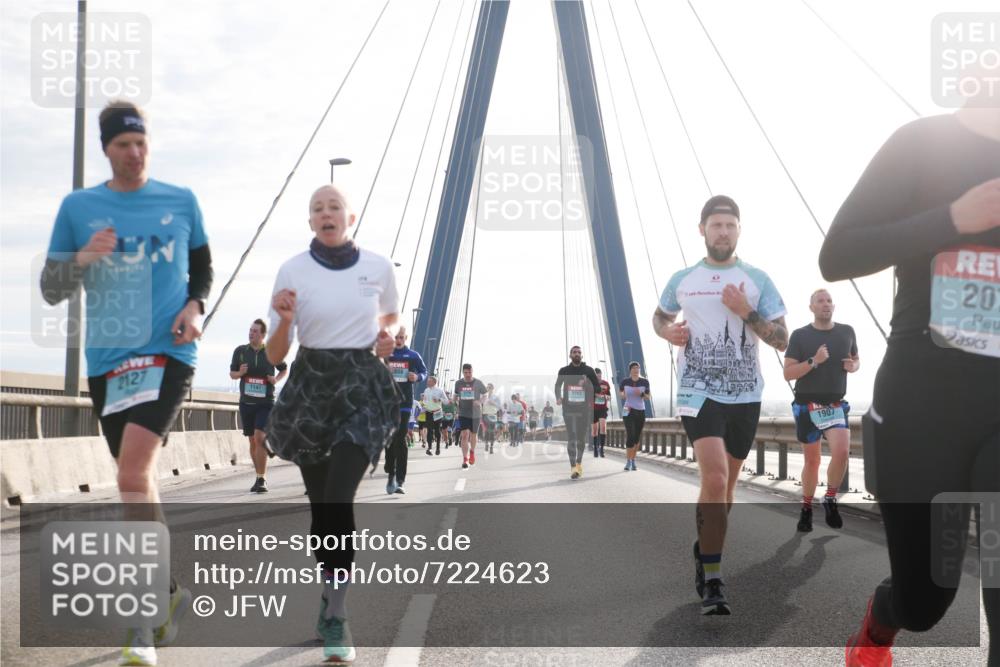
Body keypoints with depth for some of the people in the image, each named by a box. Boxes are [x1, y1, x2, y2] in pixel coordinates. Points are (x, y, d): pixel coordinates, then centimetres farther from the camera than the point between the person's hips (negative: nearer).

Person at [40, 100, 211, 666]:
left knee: (133, 474, -21)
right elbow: (51, 291, 6)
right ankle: (164, 596, 27)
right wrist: (82, 258, -13)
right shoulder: (78, 207, 5)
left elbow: (203, 268, 17)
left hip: (169, 353, -3)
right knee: (139, 478, 11)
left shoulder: (181, 201, 5)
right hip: (106, 360, 3)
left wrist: (194, 306, -3)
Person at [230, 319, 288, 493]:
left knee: (259, 438, -17)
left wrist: (276, 380, -6)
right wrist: (239, 373, -12)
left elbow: (284, 369, 14)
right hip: (246, 402, 3)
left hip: (266, 403, -3)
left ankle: (261, 480, -15)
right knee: (253, 441, 10)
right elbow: (232, 373, 11)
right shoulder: (240, 351, 1)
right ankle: (260, 478, 23)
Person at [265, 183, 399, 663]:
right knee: (320, 503, 8)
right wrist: (285, 320, -21)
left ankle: (335, 615, -13)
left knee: (339, 500, -16)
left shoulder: (378, 266, 0)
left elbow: (391, 315, 22)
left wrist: (385, 334, 1)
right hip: (311, 387, 1)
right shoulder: (292, 271, -2)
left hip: (362, 388, -1)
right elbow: (275, 356, -2)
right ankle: (330, 599, 28)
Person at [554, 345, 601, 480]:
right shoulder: (564, 371, 6)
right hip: (568, 408, -1)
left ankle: (579, 463, 29)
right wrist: (558, 398, 1)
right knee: (571, 438, -8)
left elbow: (598, 387, 7)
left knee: (581, 437, 7)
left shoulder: (588, 370, 4)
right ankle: (573, 468, -11)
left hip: (583, 408, 1)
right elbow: (557, 386, 19)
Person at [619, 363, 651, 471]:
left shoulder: (644, 382, -3)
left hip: (641, 412, 3)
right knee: (630, 436, -16)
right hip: (628, 411, -2)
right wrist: (622, 394, -5)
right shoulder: (625, 381, -4)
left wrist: (641, 394, -18)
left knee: (637, 438, 9)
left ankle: (633, 460, 24)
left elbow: (648, 398, 2)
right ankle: (628, 461, -12)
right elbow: (620, 391, 17)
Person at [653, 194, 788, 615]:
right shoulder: (682, 280, 5)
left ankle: (705, 553, 36)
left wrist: (746, 312, -15)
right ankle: (711, 581, -13)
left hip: (745, 395, 3)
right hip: (699, 392, -2)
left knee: (725, 486, 13)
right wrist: (668, 332, 1)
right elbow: (659, 317, 24)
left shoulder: (757, 280, 4)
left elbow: (782, 340, 1)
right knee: (715, 479, -19)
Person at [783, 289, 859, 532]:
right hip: (807, 406, -1)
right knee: (812, 460, 6)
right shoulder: (800, 335, -3)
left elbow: (856, 360, 21)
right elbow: (788, 373, -7)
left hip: (836, 405, 1)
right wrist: (814, 361, -21)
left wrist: (853, 366, -3)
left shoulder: (846, 332, 5)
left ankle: (830, 500, 2)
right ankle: (806, 509, 22)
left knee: (841, 452, -20)